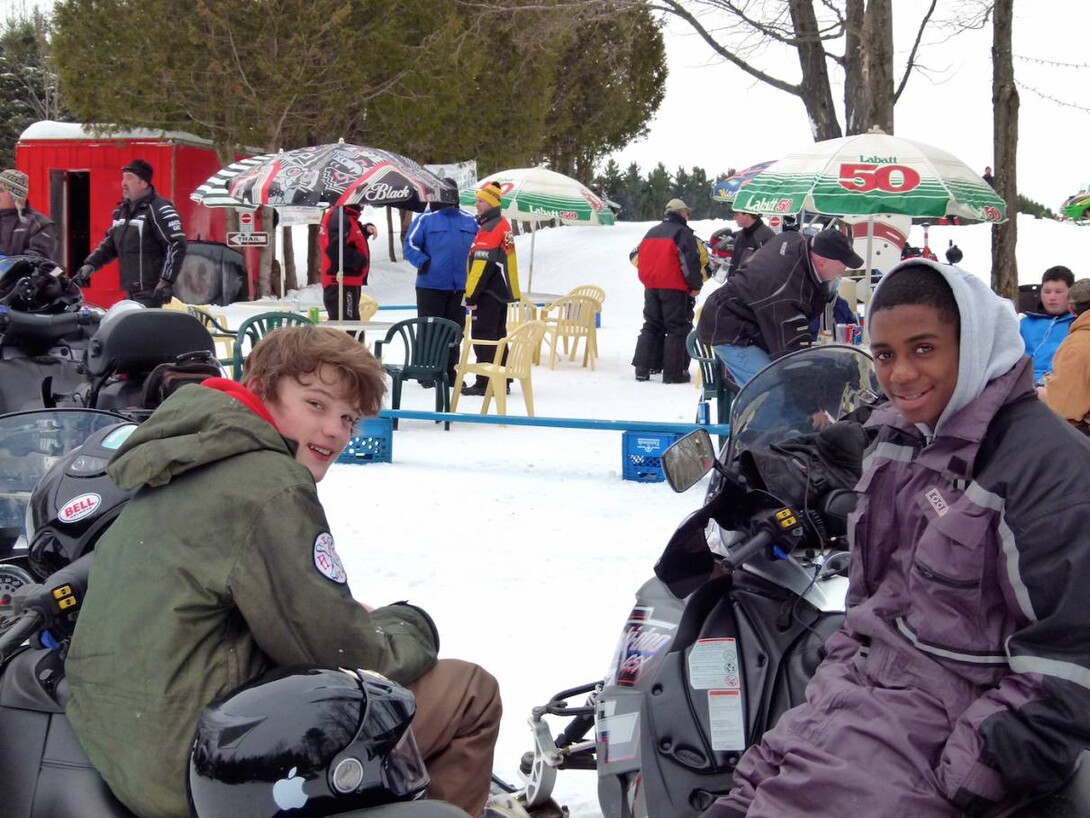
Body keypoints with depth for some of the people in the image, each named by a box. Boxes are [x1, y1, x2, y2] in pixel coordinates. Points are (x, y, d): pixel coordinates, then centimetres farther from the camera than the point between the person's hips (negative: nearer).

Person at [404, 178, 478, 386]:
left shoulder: (469, 221, 11)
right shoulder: (426, 219, -1)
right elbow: (410, 244, -5)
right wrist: (423, 262, -18)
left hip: (460, 288, 4)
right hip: (431, 285, -4)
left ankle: (450, 373, 20)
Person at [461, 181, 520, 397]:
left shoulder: (490, 229, -18)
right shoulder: (503, 225, 13)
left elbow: (482, 265, -22)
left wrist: (471, 296, -18)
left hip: (489, 293, -10)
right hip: (501, 291, 10)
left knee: (483, 337, -6)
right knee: (497, 336, 15)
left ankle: (485, 384, -6)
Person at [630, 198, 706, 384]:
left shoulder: (651, 233, 15)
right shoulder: (682, 233, -8)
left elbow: (638, 257, 19)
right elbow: (692, 261, -15)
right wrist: (696, 285, -6)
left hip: (651, 288, 7)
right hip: (675, 289, -7)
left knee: (651, 327, 14)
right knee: (677, 328, -1)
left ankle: (642, 368, 10)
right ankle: (673, 373, -5)